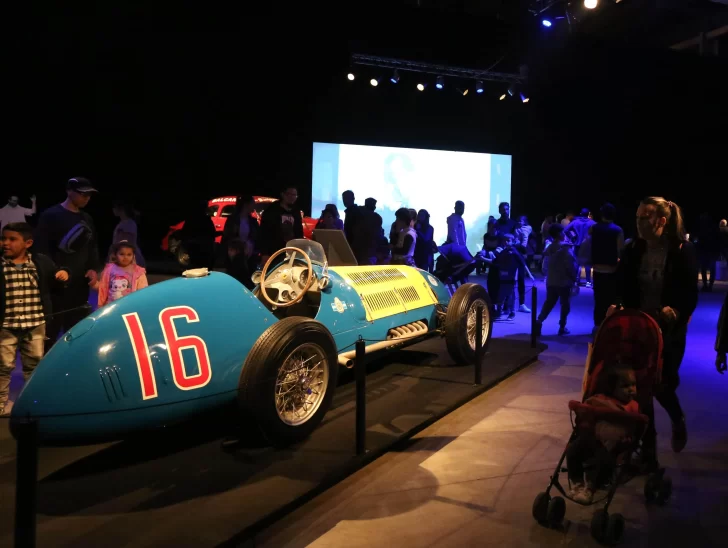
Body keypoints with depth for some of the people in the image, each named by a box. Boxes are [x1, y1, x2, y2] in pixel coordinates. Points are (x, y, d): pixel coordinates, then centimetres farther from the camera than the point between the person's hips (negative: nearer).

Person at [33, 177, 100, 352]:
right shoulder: (50, 216, -6)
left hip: (80, 287, 7)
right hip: (55, 287, -7)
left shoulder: (87, 219, 15)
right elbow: (41, 249, -12)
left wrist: (93, 268, 5)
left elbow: (93, 247, 20)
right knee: (48, 335, -3)